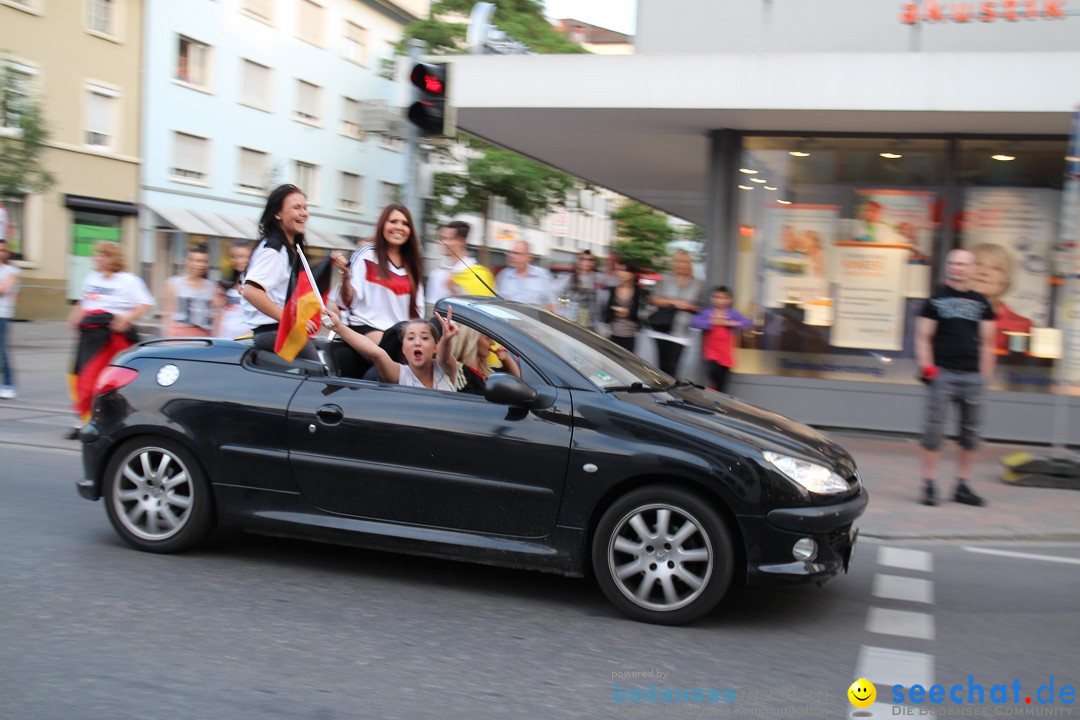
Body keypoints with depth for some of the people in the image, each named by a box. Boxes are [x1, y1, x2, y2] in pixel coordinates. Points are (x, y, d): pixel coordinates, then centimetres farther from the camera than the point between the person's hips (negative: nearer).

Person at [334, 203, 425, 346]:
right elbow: (347, 301, -6)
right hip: (365, 328, -5)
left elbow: (416, 308, 20)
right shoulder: (366, 254, -1)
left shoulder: (412, 263, 14)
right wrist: (345, 275, -22)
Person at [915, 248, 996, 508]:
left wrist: (985, 376, 8)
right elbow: (923, 337, 2)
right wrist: (926, 367, -8)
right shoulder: (936, 298, 4)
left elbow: (986, 342, 14)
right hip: (942, 373, -4)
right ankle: (929, 486, 2)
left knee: (971, 432, 7)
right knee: (934, 429, -5)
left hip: (972, 376, 4)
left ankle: (962, 486, 17)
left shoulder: (981, 303, 12)